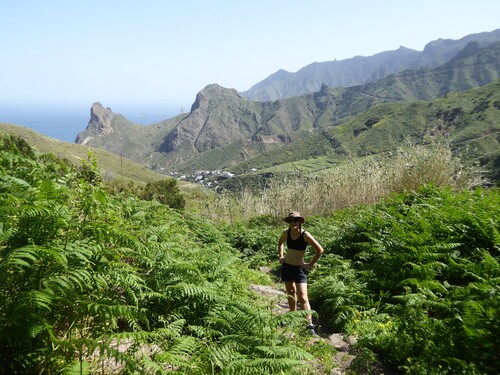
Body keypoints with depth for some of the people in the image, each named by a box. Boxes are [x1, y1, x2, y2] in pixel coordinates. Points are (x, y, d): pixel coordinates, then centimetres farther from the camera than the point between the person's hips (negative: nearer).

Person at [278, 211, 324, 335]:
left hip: (299, 268, -5)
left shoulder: (305, 235, -18)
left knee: (303, 298, -11)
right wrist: (281, 255, 10)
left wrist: (310, 264, -10)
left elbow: (319, 250, -13)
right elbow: (280, 243, 20)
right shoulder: (286, 233, -4)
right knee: (291, 293, 18)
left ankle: (310, 326, -10)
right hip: (286, 266, 5)